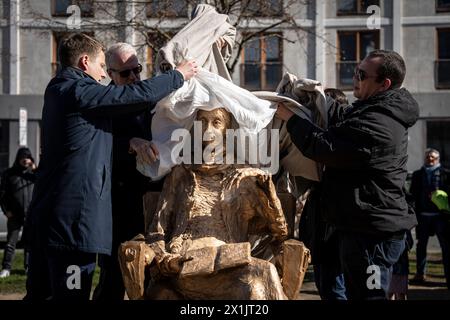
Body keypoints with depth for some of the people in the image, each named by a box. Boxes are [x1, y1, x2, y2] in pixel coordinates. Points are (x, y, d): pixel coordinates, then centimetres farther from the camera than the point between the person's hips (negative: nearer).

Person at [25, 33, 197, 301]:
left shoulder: (59, 90, 17)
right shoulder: (79, 91, -13)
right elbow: (141, 95, -14)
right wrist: (178, 75, 1)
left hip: (48, 213, 10)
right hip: (74, 215, -10)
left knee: (40, 290, 14)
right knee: (72, 291, -7)